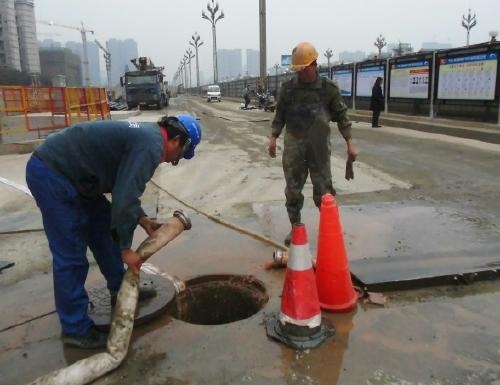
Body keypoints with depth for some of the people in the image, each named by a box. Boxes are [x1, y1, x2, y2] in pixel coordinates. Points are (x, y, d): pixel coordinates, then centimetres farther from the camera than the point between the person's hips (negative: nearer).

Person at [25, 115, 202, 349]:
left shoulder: (145, 136, 13)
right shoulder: (151, 146, -19)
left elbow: (123, 188, 21)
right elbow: (124, 198, -25)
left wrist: (142, 220, 15)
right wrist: (126, 248, -15)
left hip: (65, 171, 11)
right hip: (50, 174, -11)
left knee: (105, 228, 18)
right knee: (71, 255, -5)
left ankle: (120, 290, 33)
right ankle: (75, 329, 8)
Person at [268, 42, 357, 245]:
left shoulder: (329, 87, -2)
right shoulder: (288, 87, 2)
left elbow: (341, 115, 3)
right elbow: (280, 115, 11)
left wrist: (349, 142, -1)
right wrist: (273, 138, 5)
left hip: (319, 147, -2)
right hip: (293, 146, 2)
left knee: (323, 191, 3)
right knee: (292, 190, 7)